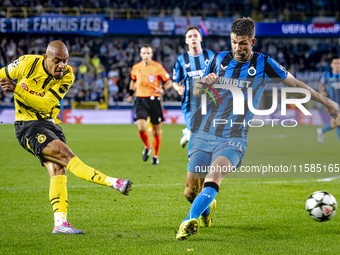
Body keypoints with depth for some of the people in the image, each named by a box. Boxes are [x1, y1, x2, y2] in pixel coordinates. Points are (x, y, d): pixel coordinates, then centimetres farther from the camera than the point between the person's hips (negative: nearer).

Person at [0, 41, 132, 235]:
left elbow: (45, 104, -17)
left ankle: (60, 222, -12)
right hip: (28, 125, -4)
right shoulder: (27, 64, -14)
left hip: (50, 123, 5)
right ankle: (113, 183, -29)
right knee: (65, 154, -21)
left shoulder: (67, 76, -8)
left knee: (58, 169, -9)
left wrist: (17, 89, -24)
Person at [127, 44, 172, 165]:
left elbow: (169, 82, 1)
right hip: (140, 100, 1)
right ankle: (147, 146, 14)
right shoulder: (136, 68, 6)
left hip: (154, 100, -1)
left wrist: (162, 89, -18)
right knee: (141, 128, -17)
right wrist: (131, 94, 14)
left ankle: (155, 155, 24)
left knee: (156, 130, 6)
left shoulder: (158, 67, -3)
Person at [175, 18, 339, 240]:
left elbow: (295, 83, 15)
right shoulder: (219, 59, 10)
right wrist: (202, 85, -7)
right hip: (202, 135, 3)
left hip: (233, 139, -3)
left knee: (214, 176, -30)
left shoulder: (263, 64, 3)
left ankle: (189, 221, -43)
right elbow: (196, 93, 18)